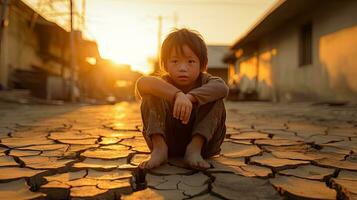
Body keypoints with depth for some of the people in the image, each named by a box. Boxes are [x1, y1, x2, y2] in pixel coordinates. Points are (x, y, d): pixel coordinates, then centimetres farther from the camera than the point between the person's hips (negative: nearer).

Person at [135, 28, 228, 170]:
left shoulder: (204, 81, -9)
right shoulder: (165, 83, -12)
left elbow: (223, 87, -34)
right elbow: (142, 82, -37)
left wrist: (190, 97, -46)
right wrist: (178, 94, -51)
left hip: (202, 140, 1)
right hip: (166, 141, 0)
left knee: (216, 101, -21)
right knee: (150, 94, -20)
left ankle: (195, 148, -24)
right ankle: (159, 148, -23)